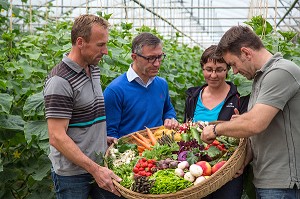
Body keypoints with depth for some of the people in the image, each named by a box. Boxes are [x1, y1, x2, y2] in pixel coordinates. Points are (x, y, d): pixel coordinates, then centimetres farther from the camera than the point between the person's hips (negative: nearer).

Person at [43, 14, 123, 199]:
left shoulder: (94, 70, 7)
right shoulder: (60, 81, -19)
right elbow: (57, 138, -23)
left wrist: (104, 138, 7)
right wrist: (95, 169, -25)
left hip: (99, 165, 7)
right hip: (72, 174, -7)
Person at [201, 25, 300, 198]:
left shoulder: (281, 72, -15)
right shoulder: (261, 76, 17)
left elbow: (255, 124, -24)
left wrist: (216, 129, -9)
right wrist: (245, 158, 3)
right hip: (264, 179, 9)